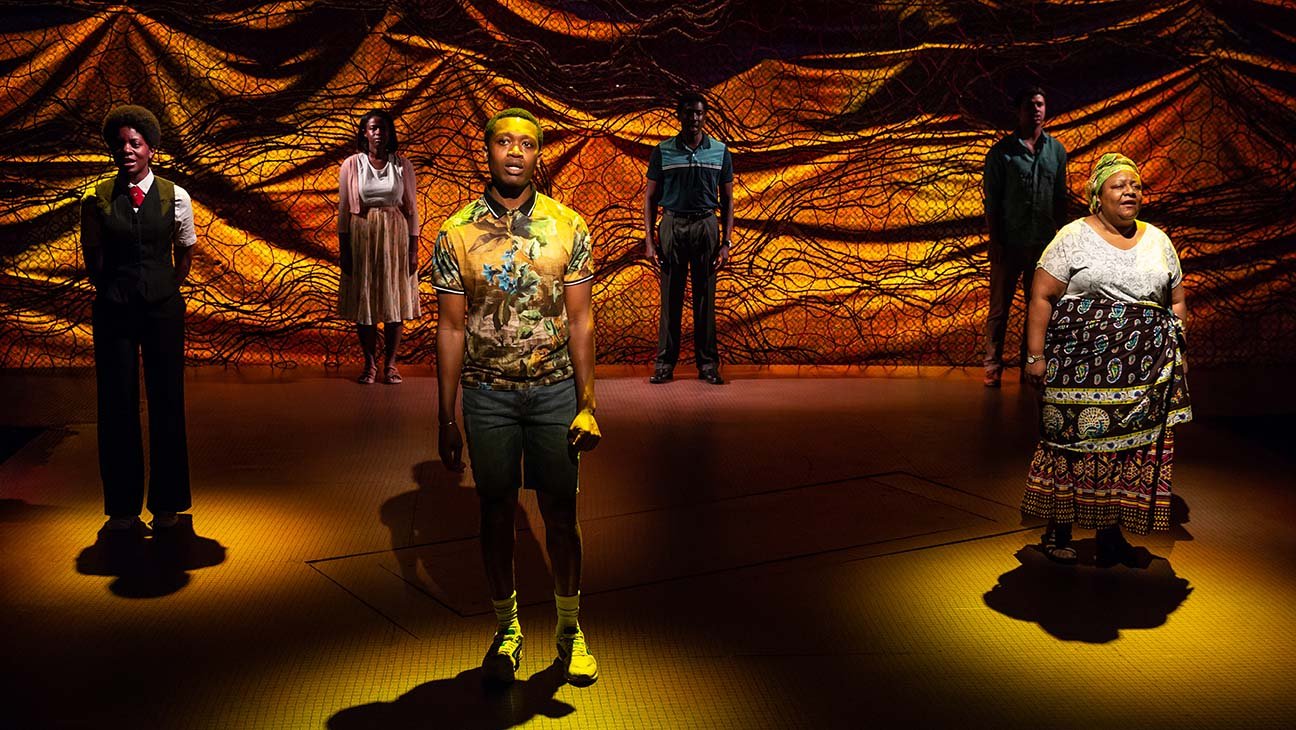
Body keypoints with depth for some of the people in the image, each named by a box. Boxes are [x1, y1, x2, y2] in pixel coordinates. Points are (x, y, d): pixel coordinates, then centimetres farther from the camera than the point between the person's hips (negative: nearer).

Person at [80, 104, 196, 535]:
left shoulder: (175, 198, 0)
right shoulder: (96, 200, -1)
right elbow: (91, 256, 10)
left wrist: (168, 291, 10)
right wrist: (109, 291, 10)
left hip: (163, 309, 0)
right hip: (113, 311, 0)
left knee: (167, 402, 4)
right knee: (117, 404, 4)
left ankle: (166, 504, 16)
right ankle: (122, 507, 15)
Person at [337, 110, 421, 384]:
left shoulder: (403, 166, 2)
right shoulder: (351, 165, 0)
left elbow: (412, 208, 3)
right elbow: (344, 209, 1)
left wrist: (413, 249, -2)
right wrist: (343, 249, -3)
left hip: (395, 238, 0)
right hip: (362, 237, 0)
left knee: (395, 300, 3)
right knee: (363, 300, 3)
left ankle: (390, 364, 12)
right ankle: (370, 364, 12)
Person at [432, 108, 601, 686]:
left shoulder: (568, 226, -2)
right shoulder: (455, 234, -3)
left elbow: (580, 320, 0)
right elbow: (450, 329, 0)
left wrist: (587, 405, -5)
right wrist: (446, 419, 0)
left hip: (555, 389, 0)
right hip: (487, 394, 0)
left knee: (560, 513, 7)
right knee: (496, 513, 9)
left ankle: (570, 630, 25)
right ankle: (507, 630, 27)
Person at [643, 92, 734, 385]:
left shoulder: (720, 152, 6)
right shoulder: (663, 151, 3)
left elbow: (727, 200, 8)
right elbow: (650, 197, 5)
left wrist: (725, 243, 0)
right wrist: (649, 241, -3)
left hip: (706, 226, 1)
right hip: (672, 225, 0)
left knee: (705, 298, 4)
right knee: (670, 297, 2)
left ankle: (708, 364, 10)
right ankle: (665, 363, 7)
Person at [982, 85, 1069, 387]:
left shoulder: (1056, 150, 9)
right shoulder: (1002, 152, -2)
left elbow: (1060, 198, 12)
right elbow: (991, 201, -3)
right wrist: (995, 242, -8)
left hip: (1043, 243, 3)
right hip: (1009, 245, -3)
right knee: (999, 308, 2)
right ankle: (993, 367, 8)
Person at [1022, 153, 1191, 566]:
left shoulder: (1158, 241, 15)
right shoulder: (1074, 237, 1)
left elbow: (1176, 302, 20)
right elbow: (1042, 298, -3)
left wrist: (1178, 352, 10)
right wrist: (1036, 356, -8)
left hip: (1144, 371, 4)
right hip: (1082, 367, -4)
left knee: (1130, 446, 2)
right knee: (1074, 440, -1)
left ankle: (1111, 529, 14)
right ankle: (1058, 527, 13)